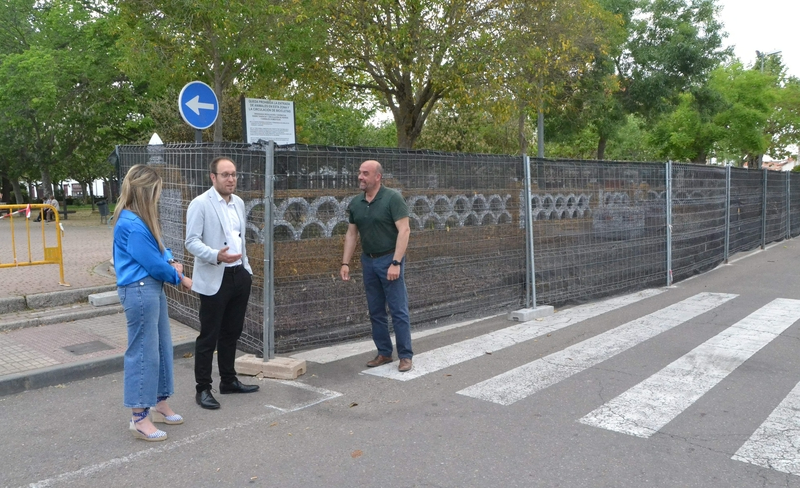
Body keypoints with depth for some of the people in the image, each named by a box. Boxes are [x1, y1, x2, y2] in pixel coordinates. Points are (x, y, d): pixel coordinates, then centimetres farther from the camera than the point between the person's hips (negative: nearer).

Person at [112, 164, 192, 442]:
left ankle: (160, 404, 30)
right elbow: (153, 263, -17)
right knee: (143, 352, -2)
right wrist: (178, 277, -1)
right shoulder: (131, 224, -20)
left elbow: (158, 250, 20)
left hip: (153, 288, 10)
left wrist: (171, 262, -1)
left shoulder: (140, 219, 10)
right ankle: (139, 419, 9)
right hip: (140, 291, -10)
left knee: (162, 347, 16)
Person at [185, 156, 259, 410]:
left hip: (239, 276, 7)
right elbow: (192, 241, -15)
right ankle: (203, 389, 14)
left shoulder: (239, 203, 11)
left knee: (232, 332, 16)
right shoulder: (200, 204, -10)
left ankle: (228, 381, 30)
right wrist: (216, 256, -31)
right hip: (214, 279, -7)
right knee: (208, 336, 2)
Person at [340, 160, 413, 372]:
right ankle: (384, 353, 22)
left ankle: (405, 356, 7)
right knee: (376, 311, 11)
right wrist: (345, 263, 6)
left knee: (398, 310, -2)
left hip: (389, 260, -6)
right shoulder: (356, 203, 7)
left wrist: (396, 263, -21)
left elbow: (404, 230, -16)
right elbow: (351, 234, 13)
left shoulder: (392, 198, -11)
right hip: (368, 260, 6)